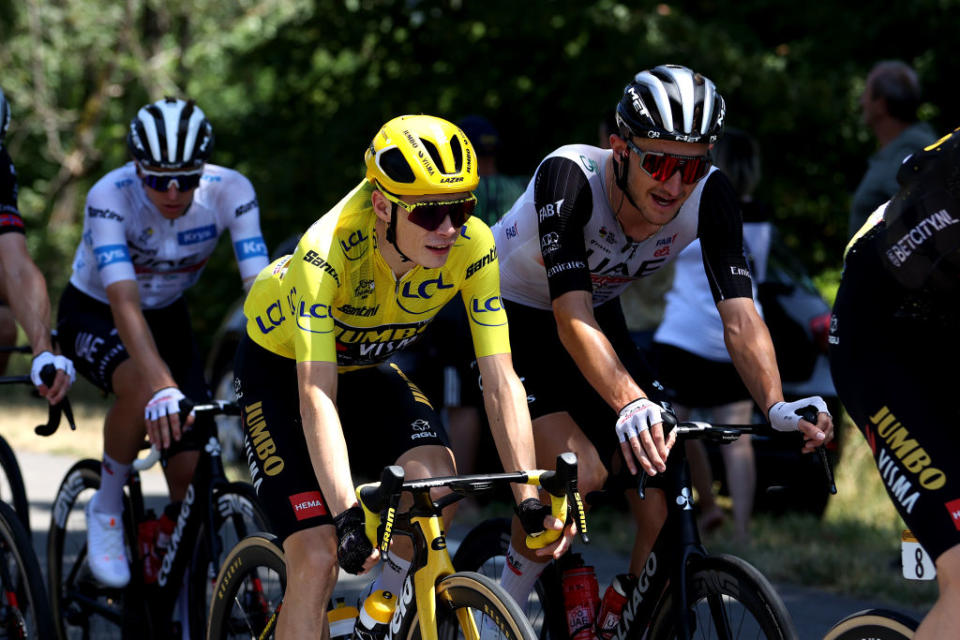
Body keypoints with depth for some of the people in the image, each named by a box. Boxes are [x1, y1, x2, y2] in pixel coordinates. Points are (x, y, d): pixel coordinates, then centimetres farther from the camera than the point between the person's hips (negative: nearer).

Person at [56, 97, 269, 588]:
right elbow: (126, 305, -44)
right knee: (142, 387, -36)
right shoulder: (111, 197, -33)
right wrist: (163, 388, -58)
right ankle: (106, 510, -11)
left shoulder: (230, 192, -26)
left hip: (167, 316, 3)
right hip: (93, 314, -3)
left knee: (191, 471, -12)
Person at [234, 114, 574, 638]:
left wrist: (530, 500, -35)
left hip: (366, 367, 4)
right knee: (318, 557, -18)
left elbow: (500, 382, -25)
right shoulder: (327, 251, -37)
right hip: (281, 367, -4)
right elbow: (317, 396, -41)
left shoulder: (472, 246, -26)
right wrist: (347, 516, -52)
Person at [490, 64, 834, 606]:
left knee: (665, 504, -11)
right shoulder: (569, 177, -35)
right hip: (507, 318, -5)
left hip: (602, 314, 5)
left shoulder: (711, 196, -23)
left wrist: (778, 407, -46)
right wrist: (629, 406, -57)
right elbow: (572, 318, -42)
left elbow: (740, 314, -28)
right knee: (579, 471, -27)